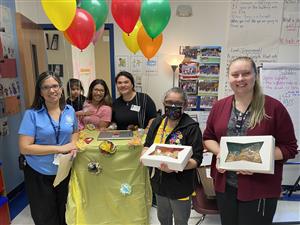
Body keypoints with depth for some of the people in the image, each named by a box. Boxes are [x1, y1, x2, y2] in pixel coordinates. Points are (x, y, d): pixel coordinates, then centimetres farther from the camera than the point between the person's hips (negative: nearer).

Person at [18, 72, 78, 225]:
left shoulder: (69, 110, -1)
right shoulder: (32, 114, -14)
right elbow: (24, 147, -17)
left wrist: (73, 145, -6)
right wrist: (59, 148, -22)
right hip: (39, 174, -3)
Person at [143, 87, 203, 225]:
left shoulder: (191, 127, -17)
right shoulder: (157, 122, 0)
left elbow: (196, 159, -18)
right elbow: (147, 145, 9)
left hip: (181, 185, -5)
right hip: (159, 182, 5)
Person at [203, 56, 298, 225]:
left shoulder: (274, 108, -9)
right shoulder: (219, 106, 2)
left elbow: (289, 148, -6)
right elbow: (208, 137, 9)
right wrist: (219, 152, -11)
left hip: (260, 189, -3)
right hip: (224, 185, 4)